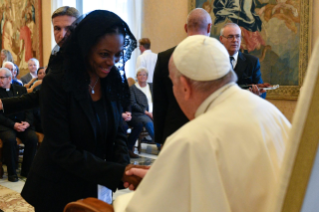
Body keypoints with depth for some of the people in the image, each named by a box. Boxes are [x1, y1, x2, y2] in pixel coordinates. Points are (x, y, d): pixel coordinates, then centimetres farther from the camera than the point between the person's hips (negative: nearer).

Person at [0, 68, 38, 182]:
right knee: (10, 139, -33)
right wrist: (13, 125, -18)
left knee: (33, 138, -25)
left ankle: (26, 170, -6)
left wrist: (27, 122, -11)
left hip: (21, 122, 3)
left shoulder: (21, 90, 13)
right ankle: (11, 172, -14)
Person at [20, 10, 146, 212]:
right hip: (59, 191, -5)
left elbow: (117, 134, 2)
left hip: (99, 188, 5)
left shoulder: (113, 81, -4)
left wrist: (125, 169, -17)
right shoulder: (56, 82, -20)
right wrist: (118, 172, -28)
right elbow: (61, 150, -23)